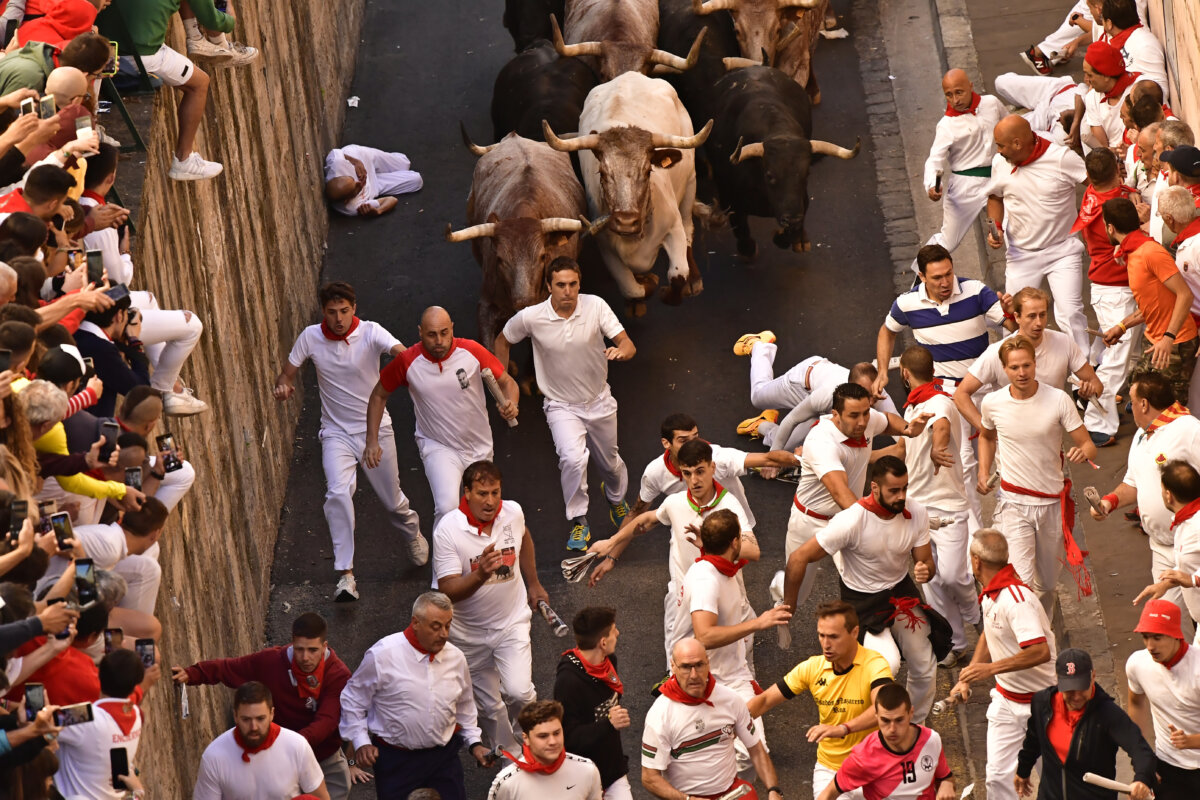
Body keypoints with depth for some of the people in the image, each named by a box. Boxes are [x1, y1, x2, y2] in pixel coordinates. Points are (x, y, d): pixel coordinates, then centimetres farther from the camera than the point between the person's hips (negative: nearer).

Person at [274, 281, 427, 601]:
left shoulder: (370, 332, -14)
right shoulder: (310, 337, -7)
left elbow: (403, 353, -32)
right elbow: (288, 374, 4)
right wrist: (282, 385, -21)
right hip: (336, 433, 0)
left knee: (392, 500, 12)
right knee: (338, 493, -24)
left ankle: (412, 535, 49)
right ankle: (346, 575, -25)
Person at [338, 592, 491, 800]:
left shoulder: (455, 657, 2)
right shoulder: (383, 655, -12)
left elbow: (464, 706, 20)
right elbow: (352, 699, -2)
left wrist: (474, 743, 11)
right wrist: (361, 742, -8)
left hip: (443, 757, 4)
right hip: (395, 759, -4)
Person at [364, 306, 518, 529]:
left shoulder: (472, 351, -14)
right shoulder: (407, 361, -15)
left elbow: (507, 382, -3)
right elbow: (379, 395, 2)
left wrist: (511, 404, -26)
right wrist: (372, 441, -4)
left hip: (480, 448, 3)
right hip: (438, 447, -3)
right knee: (447, 507, -28)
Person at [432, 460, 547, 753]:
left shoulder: (513, 512, -11)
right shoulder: (447, 530, -23)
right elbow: (448, 591, -27)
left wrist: (533, 584, 23)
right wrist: (481, 575, -44)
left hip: (512, 622, 1)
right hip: (469, 632, -1)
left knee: (519, 692, -16)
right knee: (489, 705, 12)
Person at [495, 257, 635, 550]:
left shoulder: (596, 307, -18)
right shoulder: (531, 318, -19)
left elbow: (629, 346, -19)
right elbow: (502, 341, 2)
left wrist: (621, 350, -44)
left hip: (599, 401, 2)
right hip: (561, 405, -2)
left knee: (610, 463, 21)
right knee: (573, 457, -28)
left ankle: (616, 498, 56)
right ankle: (578, 522, -9)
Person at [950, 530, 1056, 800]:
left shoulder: (1015, 598, -27)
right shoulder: (990, 593, 3)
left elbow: (1041, 652, -37)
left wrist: (991, 669, -34)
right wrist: (966, 679, 11)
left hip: (1039, 702, -8)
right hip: (1005, 698, 8)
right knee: (998, 776, 3)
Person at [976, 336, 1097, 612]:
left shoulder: (1058, 400, -10)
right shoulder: (993, 403, -6)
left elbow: (1088, 444, -8)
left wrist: (1082, 452, -32)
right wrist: (984, 471, 6)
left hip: (1053, 501, 1)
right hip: (1014, 503, -1)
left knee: (1047, 585, 15)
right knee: (1025, 584, -18)